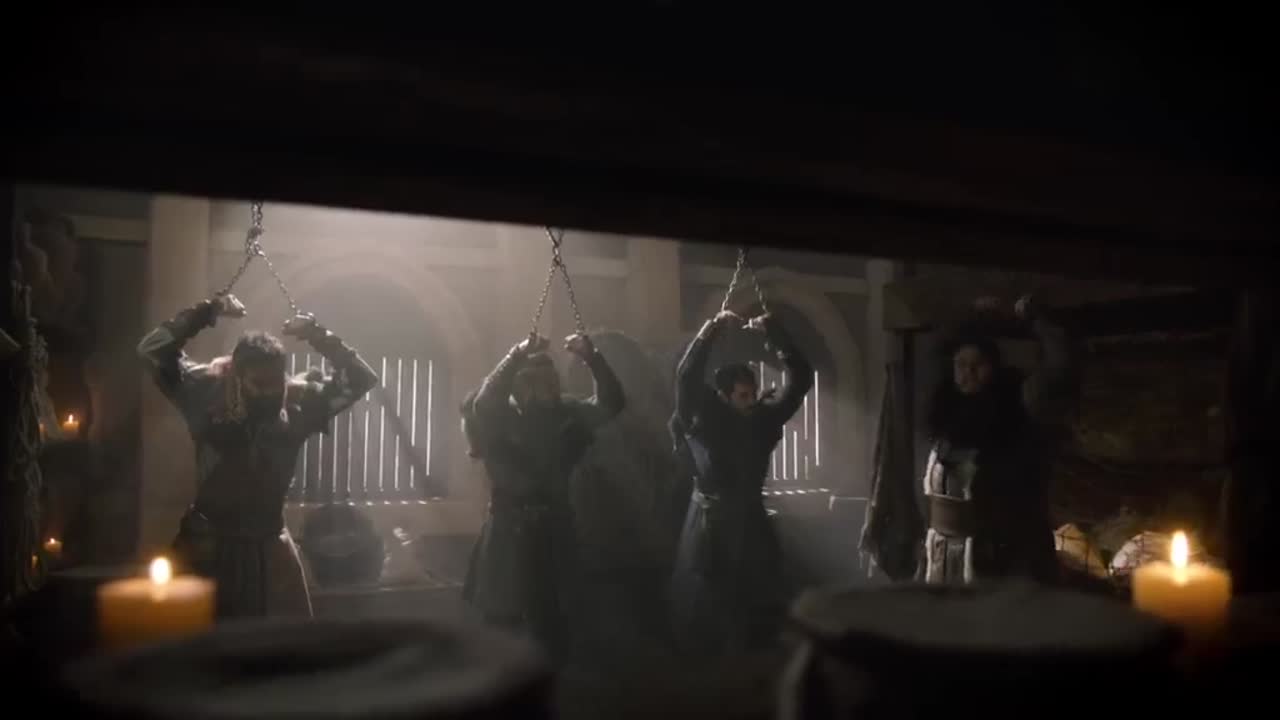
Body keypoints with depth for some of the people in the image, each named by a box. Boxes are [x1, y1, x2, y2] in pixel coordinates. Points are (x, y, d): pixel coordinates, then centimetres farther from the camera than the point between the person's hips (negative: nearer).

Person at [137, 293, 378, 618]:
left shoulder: (299, 400, -5)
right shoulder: (207, 390, -8)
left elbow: (361, 379, -6)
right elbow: (152, 350, -14)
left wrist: (319, 336, -16)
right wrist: (207, 312, -20)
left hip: (269, 544, 2)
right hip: (209, 542, -1)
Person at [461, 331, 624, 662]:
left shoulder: (567, 414, 4)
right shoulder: (503, 417, -3)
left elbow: (612, 403, -5)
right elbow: (483, 403, -24)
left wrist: (591, 358, -20)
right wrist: (517, 355, -34)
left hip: (554, 526, 2)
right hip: (510, 527, -2)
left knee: (551, 615, 9)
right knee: (501, 616, 0)